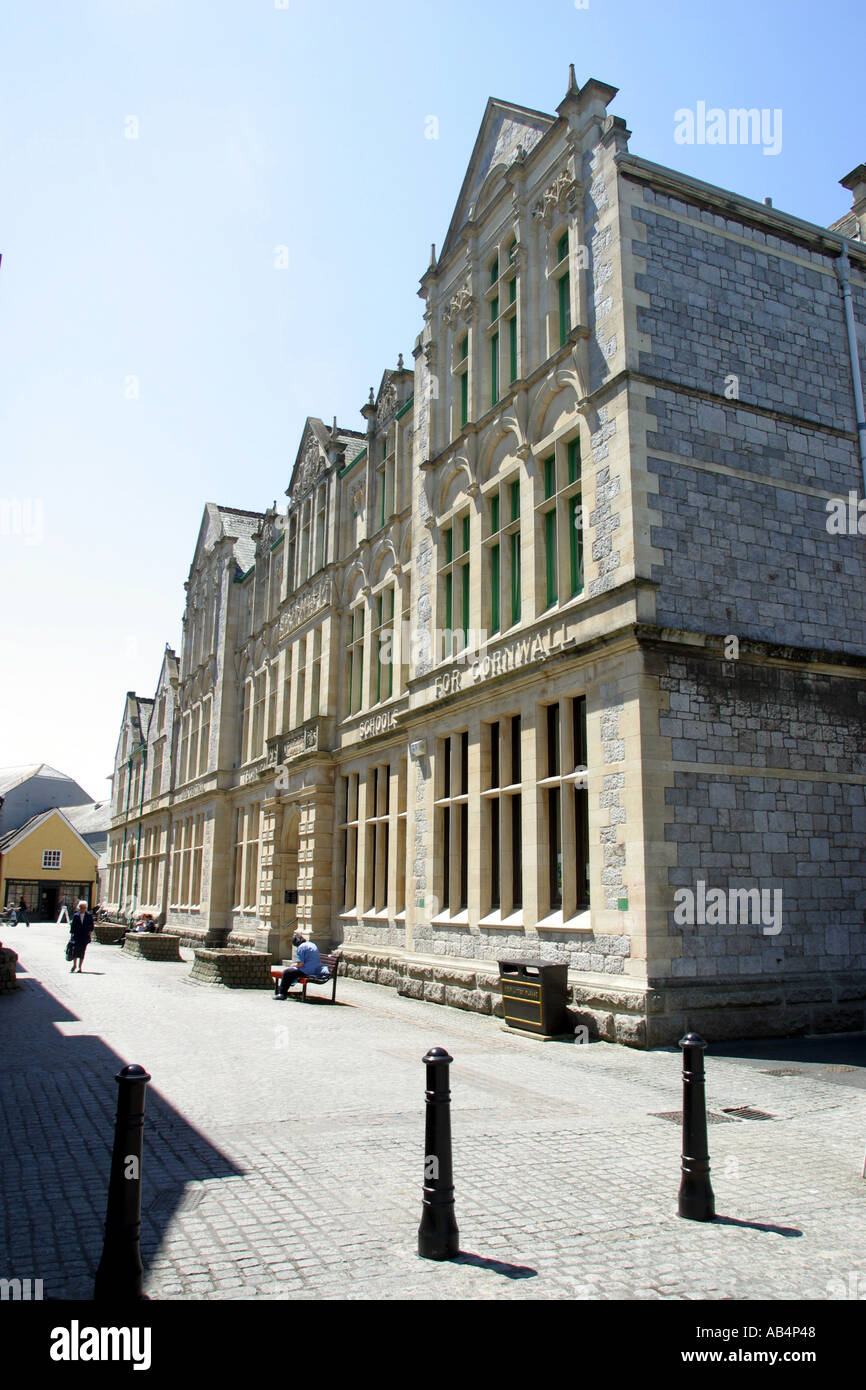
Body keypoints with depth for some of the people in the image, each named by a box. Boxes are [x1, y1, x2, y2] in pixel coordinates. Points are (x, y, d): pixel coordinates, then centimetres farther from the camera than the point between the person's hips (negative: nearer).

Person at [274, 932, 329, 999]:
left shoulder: (301, 947, -11)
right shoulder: (313, 945, 15)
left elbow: (300, 964, -17)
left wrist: (293, 966, 5)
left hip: (307, 971, -9)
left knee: (286, 972, 3)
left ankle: (282, 993, 11)